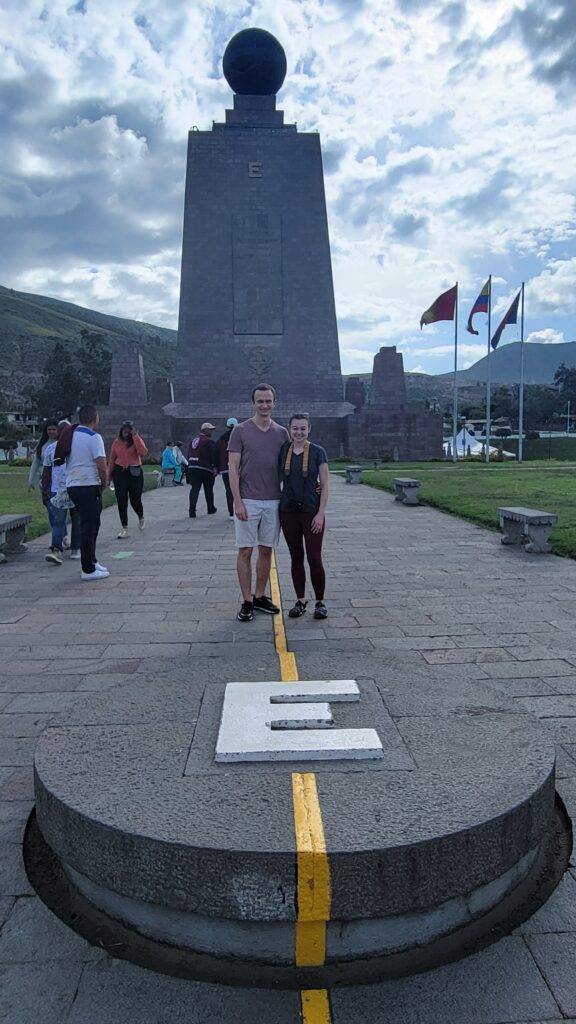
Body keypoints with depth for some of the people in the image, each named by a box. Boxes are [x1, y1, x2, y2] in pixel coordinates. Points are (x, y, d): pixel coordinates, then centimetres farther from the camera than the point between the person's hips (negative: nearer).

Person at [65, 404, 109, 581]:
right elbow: (101, 464, -18)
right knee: (89, 527, -3)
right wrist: (104, 483, -1)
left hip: (72, 485, 8)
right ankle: (88, 570, 1)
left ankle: (91, 561, 28)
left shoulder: (71, 435, 13)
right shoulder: (93, 437, -11)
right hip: (89, 486, -8)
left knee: (89, 524, 19)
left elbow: (59, 460, 20)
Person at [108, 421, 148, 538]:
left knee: (135, 500, 1)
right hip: (119, 472, 2)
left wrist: (135, 437, -18)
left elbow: (144, 452, -20)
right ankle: (124, 529, 6)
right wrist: (110, 476, 12)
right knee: (121, 501, -1)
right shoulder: (116, 442, 6)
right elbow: (112, 459, 12)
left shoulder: (137, 440, 0)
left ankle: (141, 518, 35)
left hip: (135, 472, -2)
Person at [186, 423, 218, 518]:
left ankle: (192, 511, -9)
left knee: (194, 489, 2)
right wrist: (215, 467, -9)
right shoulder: (209, 441, -9)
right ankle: (211, 509, 25)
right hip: (205, 468, -5)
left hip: (192, 467, 5)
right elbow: (214, 456, -14)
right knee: (208, 490, 11)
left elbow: (189, 454, 18)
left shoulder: (193, 440, 15)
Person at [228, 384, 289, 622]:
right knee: (245, 551, 0)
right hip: (248, 501, -3)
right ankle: (247, 602, 9)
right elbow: (233, 467, -6)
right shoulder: (240, 431, -2)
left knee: (266, 551, 9)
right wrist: (238, 502, -13)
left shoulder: (281, 432, 8)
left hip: (274, 502, 4)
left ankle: (260, 597, 22)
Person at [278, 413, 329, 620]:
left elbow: (325, 485, -4)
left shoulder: (317, 452, -4)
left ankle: (320, 602, 13)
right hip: (288, 511, 3)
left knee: (314, 558, -3)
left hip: (312, 512, -3)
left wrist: (321, 513, -10)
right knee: (296, 558, 10)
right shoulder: (282, 451, 4)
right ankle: (300, 600, 22)